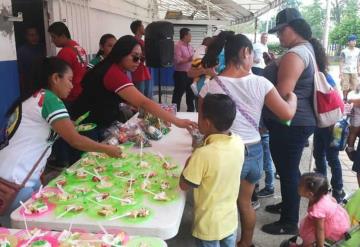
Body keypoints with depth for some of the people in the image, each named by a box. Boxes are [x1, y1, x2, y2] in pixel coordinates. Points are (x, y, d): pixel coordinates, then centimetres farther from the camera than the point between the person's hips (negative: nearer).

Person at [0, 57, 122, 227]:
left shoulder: (35, 97, 14)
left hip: (24, 176, 9)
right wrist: (107, 149, -5)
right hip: (14, 180, -9)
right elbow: (75, 140, -16)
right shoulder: (50, 99, -15)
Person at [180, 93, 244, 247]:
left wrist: (189, 163, -4)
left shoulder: (203, 154, -31)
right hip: (230, 220, 6)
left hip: (209, 225, -5)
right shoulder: (238, 143, -12)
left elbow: (184, 185, -18)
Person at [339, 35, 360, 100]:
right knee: (345, 87, -1)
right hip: (345, 72, -5)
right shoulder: (344, 51, -11)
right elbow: (341, 62, -9)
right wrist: (341, 72, -13)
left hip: (354, 72, 5)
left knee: (353, 86, 9)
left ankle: (346, 94, 35)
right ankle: (345, 99, 17)